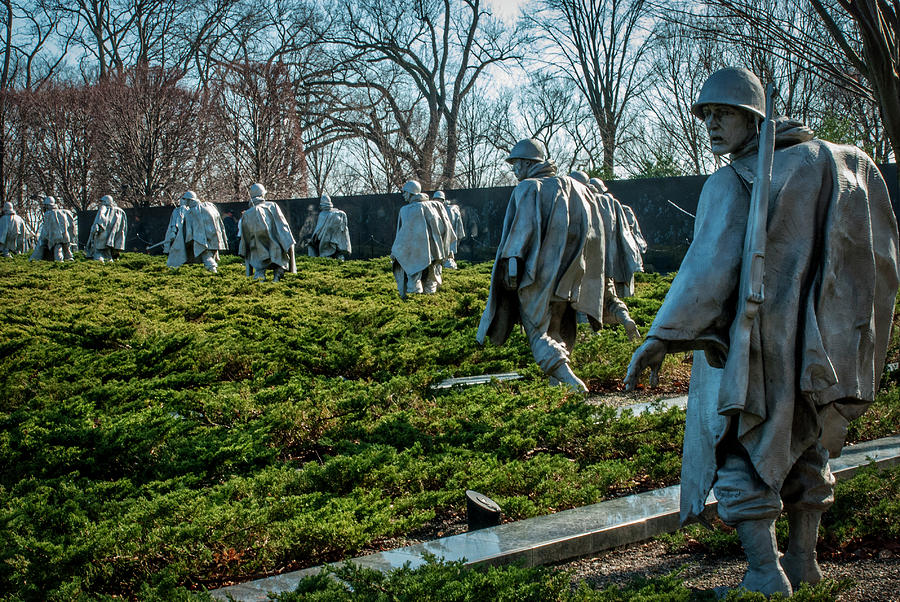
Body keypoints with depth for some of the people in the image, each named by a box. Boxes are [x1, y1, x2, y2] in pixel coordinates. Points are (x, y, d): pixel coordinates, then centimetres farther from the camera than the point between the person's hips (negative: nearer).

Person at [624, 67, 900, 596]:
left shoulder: (731, 184, -13)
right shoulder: (836, 164, 8)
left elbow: (710, 266, -23)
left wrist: (661, 337, -23)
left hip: (752, 344, -6)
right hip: (823, 342, 7)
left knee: (742, 457, 3)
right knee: (806, 448, 21)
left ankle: (765, 576, -1)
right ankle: (803, 559, 29)